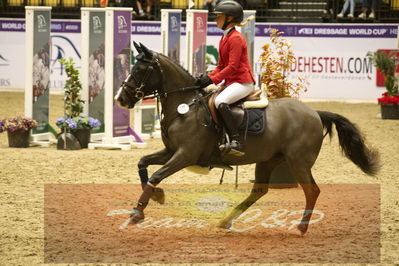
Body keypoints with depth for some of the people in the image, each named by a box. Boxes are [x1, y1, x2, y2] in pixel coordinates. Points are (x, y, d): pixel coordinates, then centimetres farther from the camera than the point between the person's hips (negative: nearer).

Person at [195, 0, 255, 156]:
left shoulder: (235, 38, -13)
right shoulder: (224, 39, 18)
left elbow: (232, 66, -20)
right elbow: (221, 67, 19)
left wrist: (212, 79, -22)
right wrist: (207, 78, 2)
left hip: (243, 82, -11)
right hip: (230, 82, 11)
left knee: (220, 101, -33)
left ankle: (235, 142, -39)